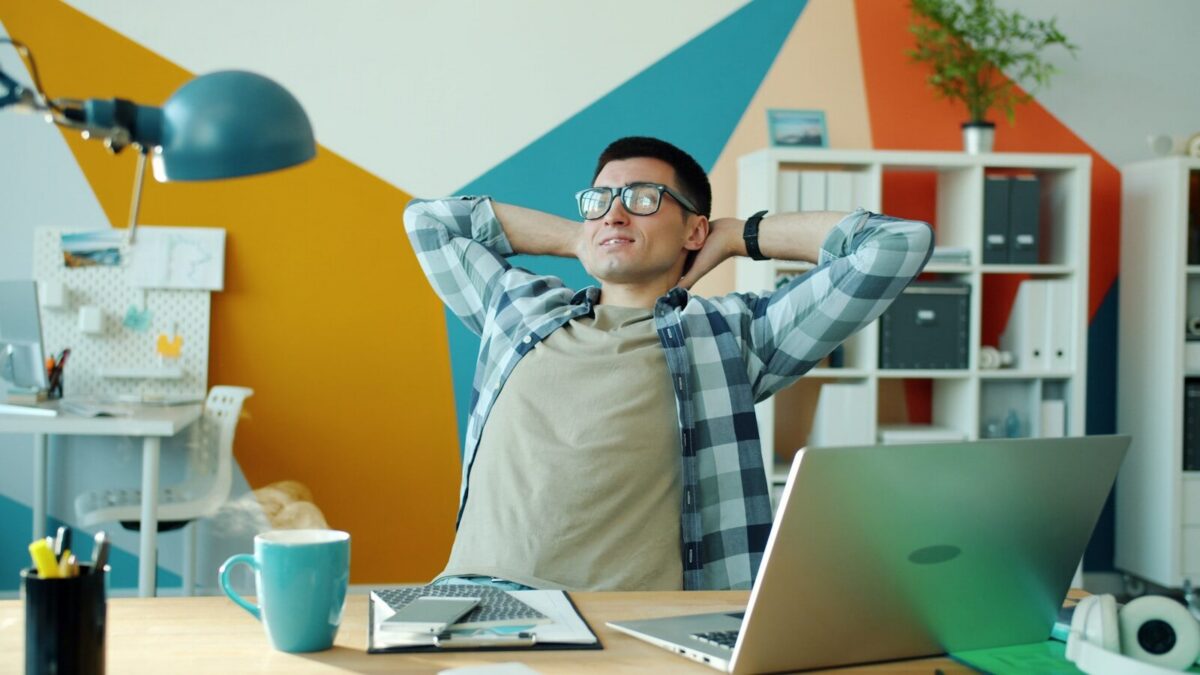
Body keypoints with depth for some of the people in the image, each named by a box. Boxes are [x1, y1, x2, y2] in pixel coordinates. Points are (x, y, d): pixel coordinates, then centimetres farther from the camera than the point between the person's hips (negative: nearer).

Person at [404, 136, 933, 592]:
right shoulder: (525, 311, 25)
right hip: (476, 588, 4)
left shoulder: (730, 331, 12)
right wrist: (577, 239, 32)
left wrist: (738, 235, 18)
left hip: (624, 613, -3)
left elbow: (899, 243, 8)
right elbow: (429, 218, 39)